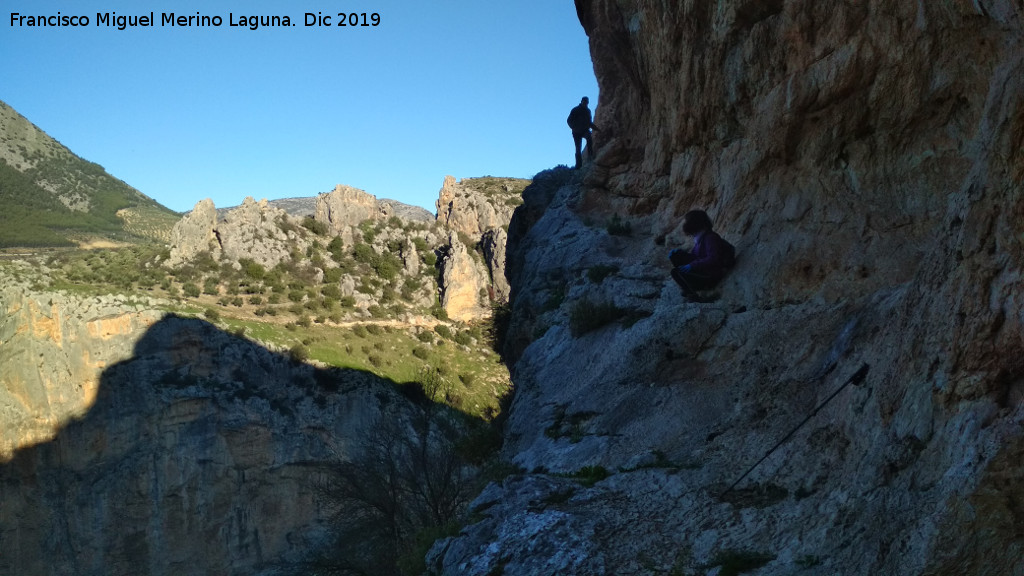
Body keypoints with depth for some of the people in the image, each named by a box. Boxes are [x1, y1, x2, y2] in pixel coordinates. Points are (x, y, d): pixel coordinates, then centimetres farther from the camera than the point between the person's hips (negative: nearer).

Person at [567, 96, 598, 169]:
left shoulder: (587, 110, 15)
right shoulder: (575, 110, 1)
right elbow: (569, 120, -2)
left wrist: (595, 128, 7)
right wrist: (574, 127, -19)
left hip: (585, 130, 2)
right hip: (577, 132, -2)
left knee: (589, 137, -33)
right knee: (578, 149, -6)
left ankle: (590, 155, -35)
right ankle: (579, 165, -2)